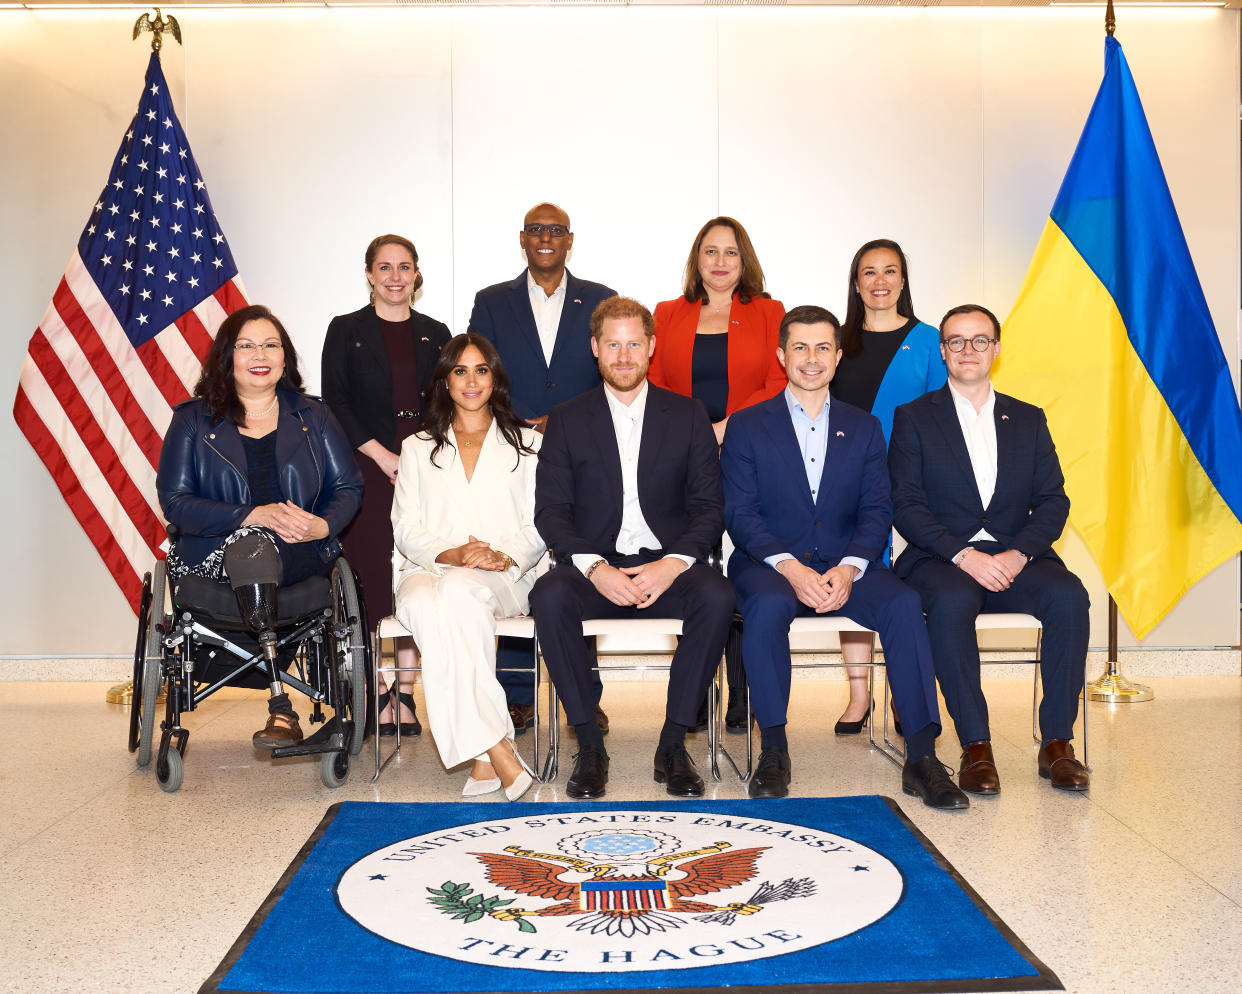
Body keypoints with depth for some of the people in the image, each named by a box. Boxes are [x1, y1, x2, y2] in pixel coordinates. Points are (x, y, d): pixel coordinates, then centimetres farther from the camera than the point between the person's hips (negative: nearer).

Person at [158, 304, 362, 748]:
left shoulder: (313, 417, 17)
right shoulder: (193, 420, 11)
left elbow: (348, 488, 12)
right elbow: (174, 500, 0)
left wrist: (322, 525, -14)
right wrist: (254, 516, -15)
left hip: (301, 554, 1)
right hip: (212, 555, -1)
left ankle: (278, 711, -32)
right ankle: (281, 706, -36)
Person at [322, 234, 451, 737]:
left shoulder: (435, 334, 14)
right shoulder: (346, 330, 6)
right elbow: (335, 404, -1)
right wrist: (382, 455, -10)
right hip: (367, 471, -2)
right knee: (369, 579, -4)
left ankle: (405, 695, 9)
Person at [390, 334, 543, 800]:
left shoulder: (527, 445, 19)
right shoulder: (417, 448, 22)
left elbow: (538, 526, 10)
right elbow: (406, 528, 11)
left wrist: (503, 557, -12)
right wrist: (451, 553, -9)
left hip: (503, 576, -1)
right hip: (428, 570, 1)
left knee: (460, 590, -39)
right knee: (427, 606, -37)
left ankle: (481, 754, -39)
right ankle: (497, 750, -41)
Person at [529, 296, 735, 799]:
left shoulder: (688, 415, 10)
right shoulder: (566, 420, 9)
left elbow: (709, 508, 5)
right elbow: (550, 512, 2)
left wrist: (673, 564, -15)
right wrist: (594, 567, -17)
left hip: (667, 567, 0)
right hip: (593, 566, 0)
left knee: (717, 595, -31)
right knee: (549, 596, -32)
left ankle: (673, 744, -17)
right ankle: (589, 745, -18)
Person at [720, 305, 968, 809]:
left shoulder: (864, 428, 14)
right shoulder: (746, 426, 7)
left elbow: (876, 512, 5)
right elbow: (740, 515, -3)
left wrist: (847, 569, -15)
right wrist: (791, 568, -19)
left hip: (844, 566, 2)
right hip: (770, 564, -2)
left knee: (903, 602, -27)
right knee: (767, 605, -36)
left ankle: (921, 757, -24)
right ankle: (773, 752, -21)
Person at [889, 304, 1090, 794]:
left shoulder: (1029, 420, 17)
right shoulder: (914, 418, 7)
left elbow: (1053, 501, 8)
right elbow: (906, 507, -3)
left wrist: (1017, 554, -11)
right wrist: (963, 555, -17)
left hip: (1014, 558, 3)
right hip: (940, 558, -3)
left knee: (1069, 595, -27)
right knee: (952, 602, -35)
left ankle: (1056, 743, -19)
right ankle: (975, 746, -25)